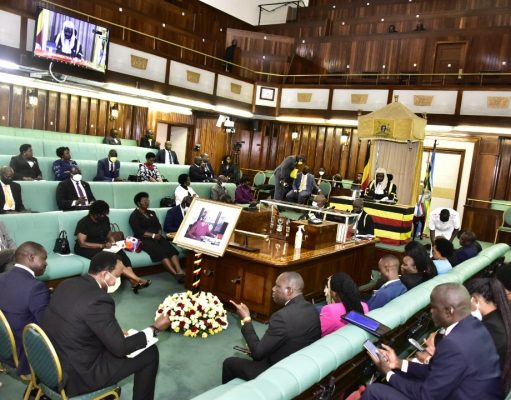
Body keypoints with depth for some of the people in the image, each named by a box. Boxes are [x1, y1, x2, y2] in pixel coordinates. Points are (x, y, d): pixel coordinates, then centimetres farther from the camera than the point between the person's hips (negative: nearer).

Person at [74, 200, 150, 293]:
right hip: (86, 249, -6)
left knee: (121, 253, -26)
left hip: (103, 247, 6)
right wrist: (102, 245, -25)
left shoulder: (105, 219, 6)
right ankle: (137, 279, -37)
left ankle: (134, 282, -38)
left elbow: (109, 235, 15)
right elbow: (82, 243, -18)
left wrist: (113, 242, -9)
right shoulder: (83, 223, -12)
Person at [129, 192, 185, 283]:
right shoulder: (134, 215, 3)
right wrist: (153, 235, -16)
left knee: (171, 249, -25)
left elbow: (159, 226, 16)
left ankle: (180, 272, -43)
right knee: (161, 252, -32)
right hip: (144, 240, -6)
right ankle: (176, 274, -43)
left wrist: (159, 234, -6)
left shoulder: (152, 213, 24)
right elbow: (138, 232, -10)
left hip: (157, 237, 6)